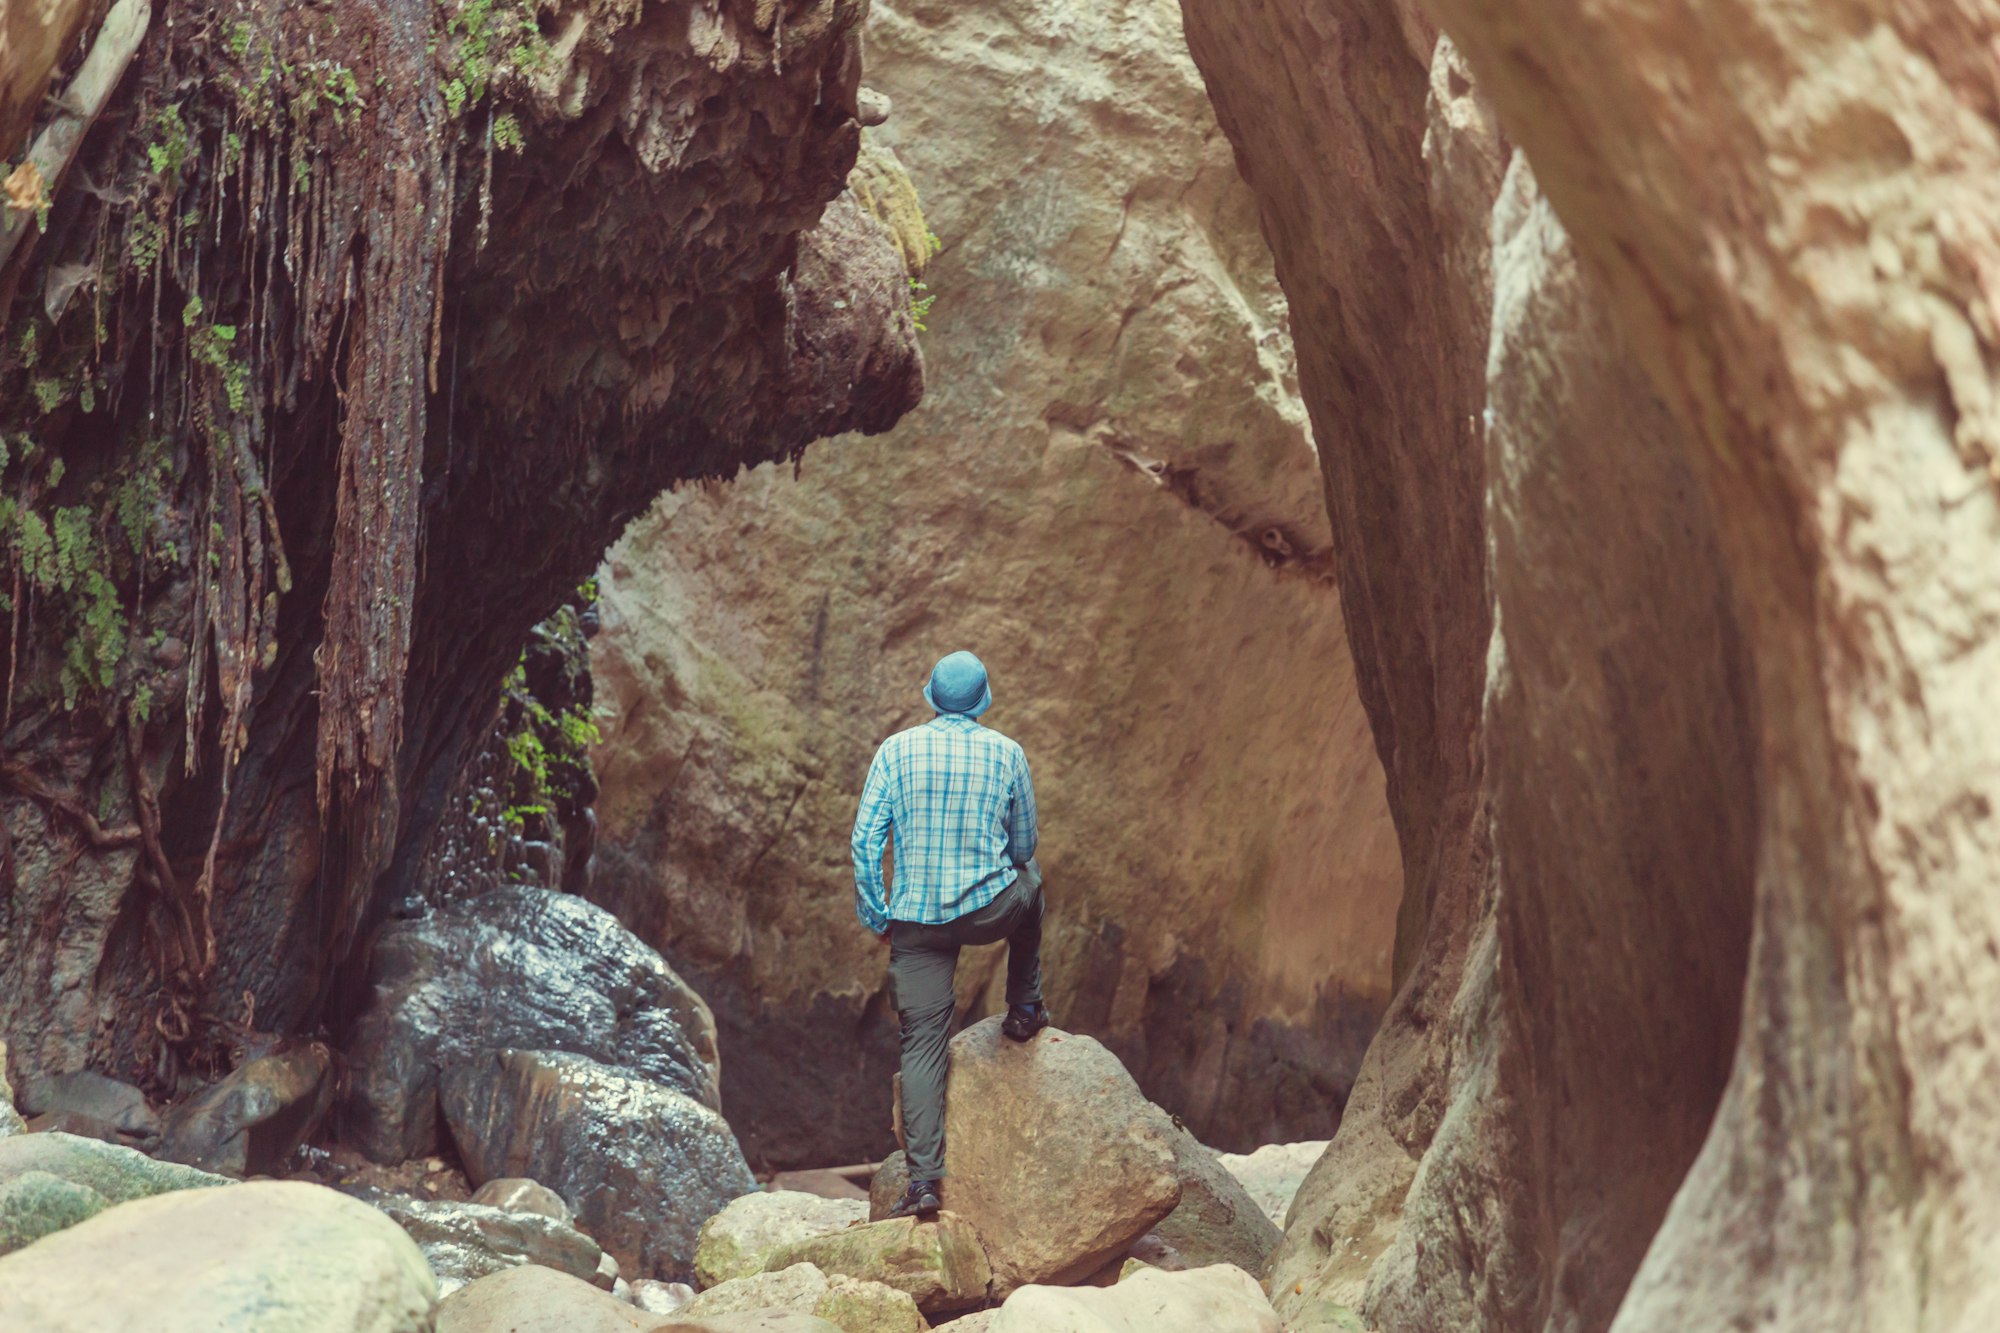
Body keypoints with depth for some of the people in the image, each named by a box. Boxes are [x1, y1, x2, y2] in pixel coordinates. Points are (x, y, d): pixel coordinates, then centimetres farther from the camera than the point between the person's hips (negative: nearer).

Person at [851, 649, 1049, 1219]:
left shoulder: (896, 751, 0)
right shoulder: (1007, 754, 1)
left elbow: (865, 839, -3)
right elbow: (1024, 845, 10)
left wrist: (875, 917, 6)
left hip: (917, 921, 0)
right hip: (992, 909, 0)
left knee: (922, 1044, 3)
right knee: (1031, 880, 34)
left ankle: (925, 1177, -7)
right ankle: (1025, 1009, 40)